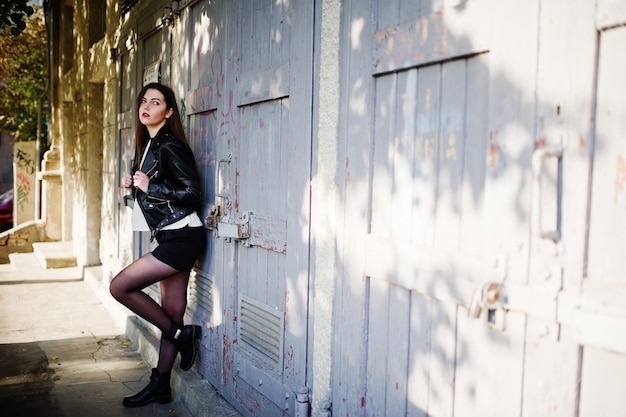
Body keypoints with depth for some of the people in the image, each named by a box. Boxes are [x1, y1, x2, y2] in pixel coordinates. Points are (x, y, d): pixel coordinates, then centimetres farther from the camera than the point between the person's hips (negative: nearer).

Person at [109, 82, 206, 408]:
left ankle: (181, 333, 2)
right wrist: (134, 184, 7)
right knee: (172, 312, 11)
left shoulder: (170, 146, -13)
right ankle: (160, 385, 18)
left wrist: (150, 186, -15)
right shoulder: (147, 145, 15)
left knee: (120, 286, -10)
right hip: (170, 237, 9)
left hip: (182, 237, -9)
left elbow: (192, 192, -17)